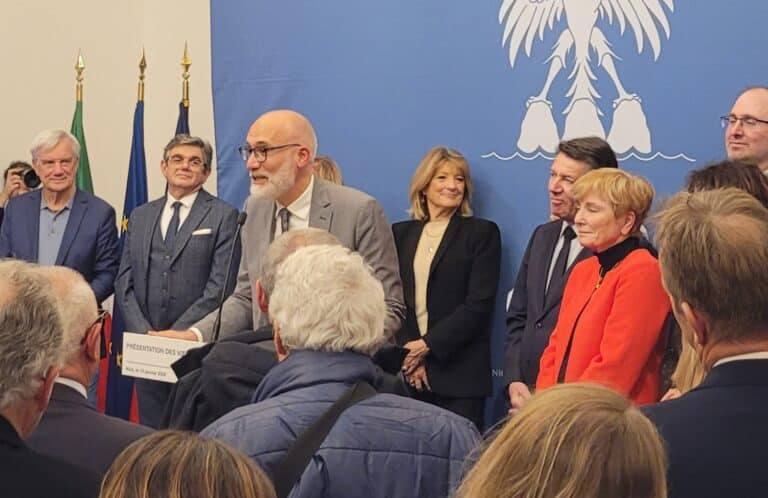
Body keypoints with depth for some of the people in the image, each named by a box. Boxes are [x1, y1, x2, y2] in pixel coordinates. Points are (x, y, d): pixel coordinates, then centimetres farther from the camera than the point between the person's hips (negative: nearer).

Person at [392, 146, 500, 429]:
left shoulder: (482, 233, 5)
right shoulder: (401, 233, 15)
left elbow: (479, 303, -5)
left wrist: (427, 345, -10)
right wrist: (408, 353, -6)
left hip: (459, 373, -3)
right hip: (407, 372, 3)